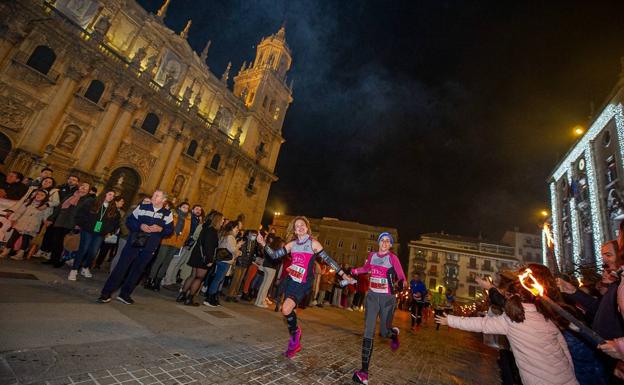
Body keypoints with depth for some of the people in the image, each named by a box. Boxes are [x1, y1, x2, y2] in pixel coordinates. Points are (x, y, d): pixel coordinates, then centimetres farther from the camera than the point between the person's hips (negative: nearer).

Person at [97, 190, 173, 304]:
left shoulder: (167, 214, 0)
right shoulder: (142, 207, 1)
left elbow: (170, 230, 2)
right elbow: (129, 221, 3)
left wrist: (160, 229, -18)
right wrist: (140, 226, -16)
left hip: (149, 248, 1)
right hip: (133, 243, -1)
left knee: (137, 270, 11)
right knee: (121, 267, 0)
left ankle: (124, 294, 25)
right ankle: (106, 293, 12)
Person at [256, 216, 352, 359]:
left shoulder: (313, 243, -5)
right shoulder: (292, 244, 6)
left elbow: (327, 259, -3)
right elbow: (274, 255, 5)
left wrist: (342, 274, -4)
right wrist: (263, 244, -8)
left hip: (303, 284, -5)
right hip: (291, 281, 5)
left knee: (286, 309, -20)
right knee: (288, 311, 13)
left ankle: (295, 332, 12)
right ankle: (295, 343, 35)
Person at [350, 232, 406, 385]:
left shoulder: (393, 258, -12)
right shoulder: (372, 255, 1)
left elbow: (402, 277, -14)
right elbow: (366, 268, 21)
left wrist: (401, 283, -35)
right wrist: (352, 271, 13)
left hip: (387, 298, -3)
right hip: (372, 297, 3)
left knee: (384, 332, 9)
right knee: (368, 332, -5)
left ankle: (394, 333, 47)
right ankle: (364, 371, 0)